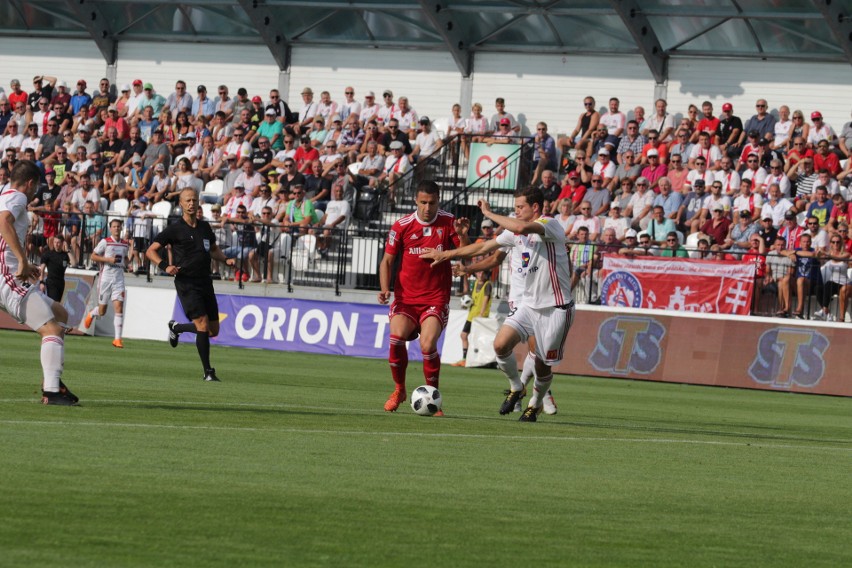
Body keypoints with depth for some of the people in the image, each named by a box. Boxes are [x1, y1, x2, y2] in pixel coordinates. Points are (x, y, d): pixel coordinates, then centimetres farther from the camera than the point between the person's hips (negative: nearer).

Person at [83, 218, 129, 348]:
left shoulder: (125, 244, 10)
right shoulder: (105, 242, -4)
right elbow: (93, 256, -3)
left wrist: (125, 262, 5)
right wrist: (108, 259, -16)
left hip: (119, 278, 3)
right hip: (105, 277, -3)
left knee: (119, 307, -11)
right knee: (102, 311, 4)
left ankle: (117, 339, -10)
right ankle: (91, 314, 43)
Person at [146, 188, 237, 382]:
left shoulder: (205, 227, 13)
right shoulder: (175, 230, -4)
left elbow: (213, 249, 30)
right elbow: (151, 251, -2)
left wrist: (226, 260, 10)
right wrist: (165, 266, -19)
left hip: (205, 284, 6)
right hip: (186, 284, -6)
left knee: (213, 330, 8)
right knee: (203, 325, -17)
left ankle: (176, 328, 33)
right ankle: (208, 372, -9)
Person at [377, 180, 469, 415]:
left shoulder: (448, 223, 0)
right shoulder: (402, 226, 0)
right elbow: (387, 260, 6)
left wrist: (462, 236, -22)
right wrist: (385, 289, -8)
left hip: (436, 298, -1)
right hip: (406, 296, 1)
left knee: (428, 345, -20)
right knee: (397, 337, -22)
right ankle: (399, 390, 1)